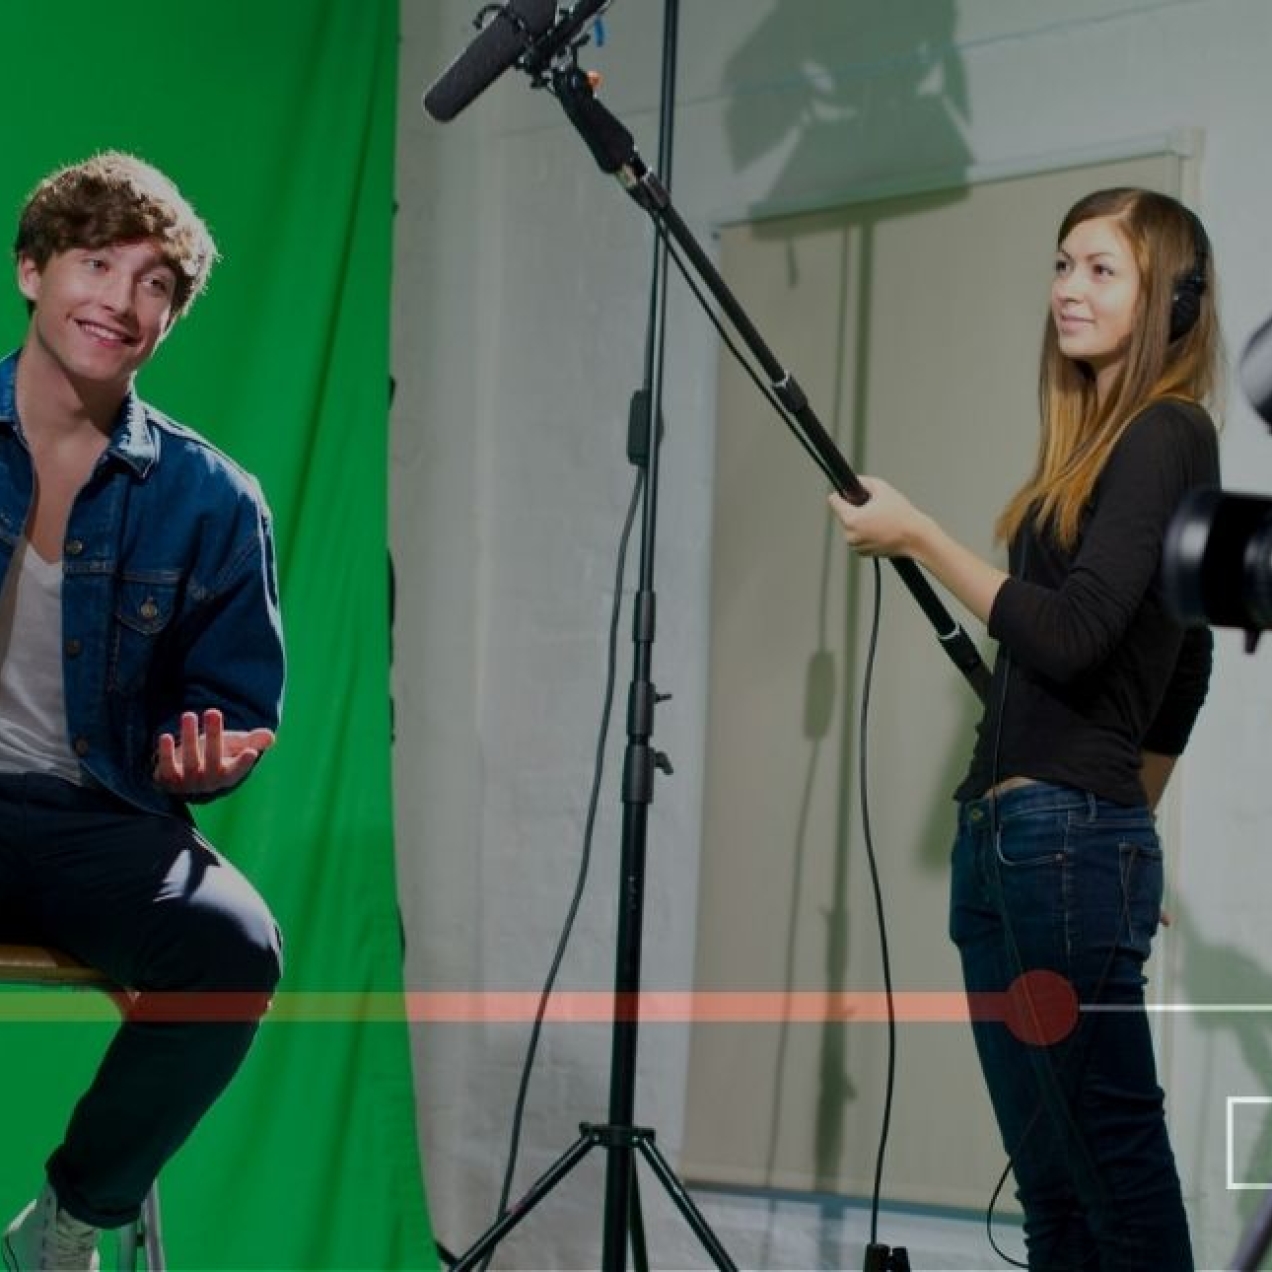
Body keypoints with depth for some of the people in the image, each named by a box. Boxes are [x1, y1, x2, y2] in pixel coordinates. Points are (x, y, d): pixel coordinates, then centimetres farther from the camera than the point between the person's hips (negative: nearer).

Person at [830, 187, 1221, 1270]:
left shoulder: (1164, 437, -8)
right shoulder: (1101, 445, 19)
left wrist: (920, 539, -13)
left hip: (1068, 843, -10)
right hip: (1002, 841, 10)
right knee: (1051, 1180, 9)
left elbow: (1072, 637, -18)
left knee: (1114, 1161, -7)